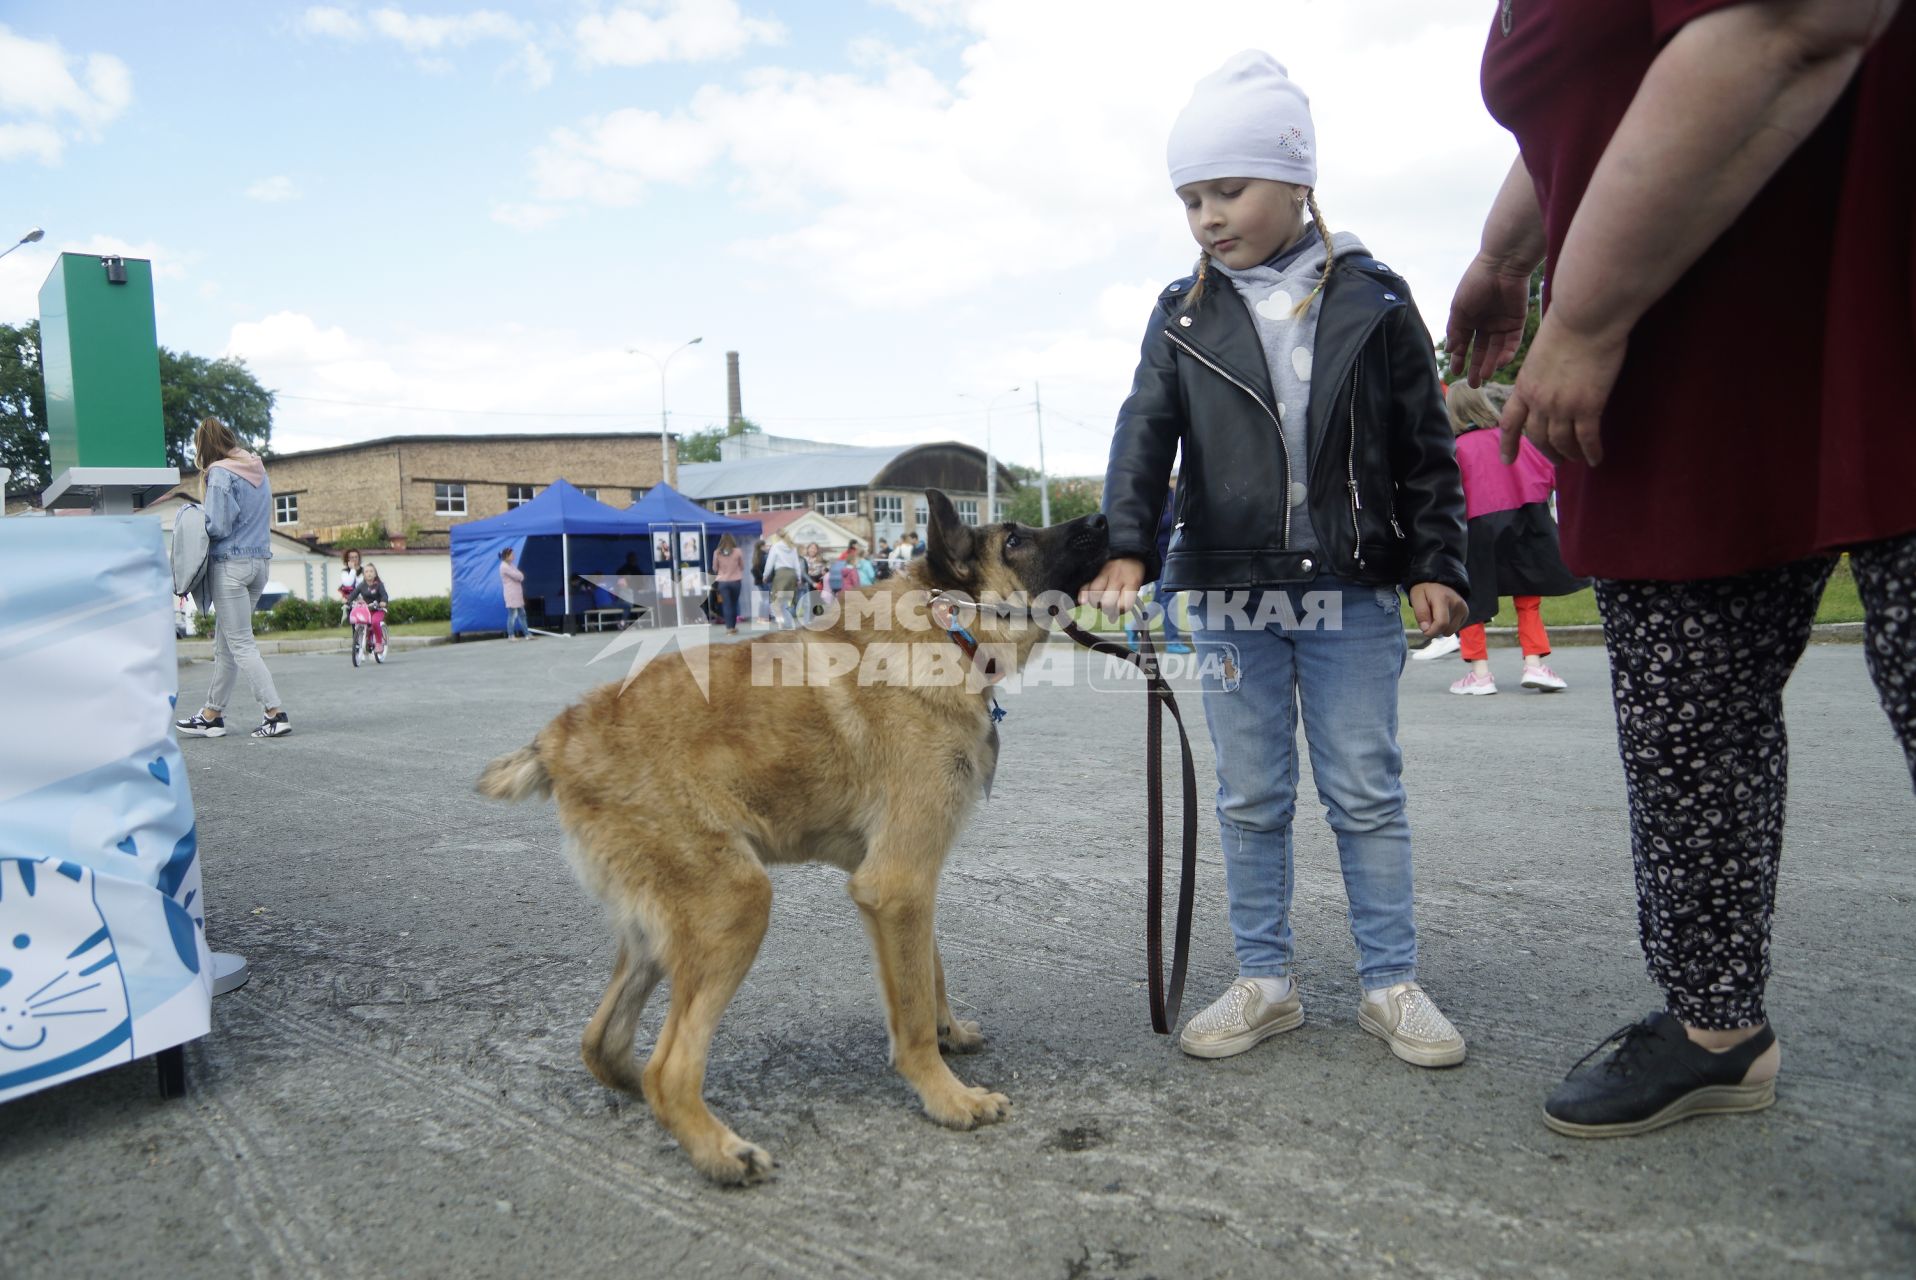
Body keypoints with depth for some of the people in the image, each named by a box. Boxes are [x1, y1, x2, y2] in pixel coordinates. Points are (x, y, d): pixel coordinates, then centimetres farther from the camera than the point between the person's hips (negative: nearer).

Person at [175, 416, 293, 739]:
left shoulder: (220, 473, -12)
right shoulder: (258, 470, 13)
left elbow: (218, 527, -15)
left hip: (231, 564, -8)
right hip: (261, 559, 8)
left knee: (241, 644, -4)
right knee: (225, 643, 15)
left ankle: (276, 713, -9)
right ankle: (212, 715, 21)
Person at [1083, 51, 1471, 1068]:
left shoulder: (1372, 300, 3)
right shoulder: (1184, 317, 6)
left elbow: (1426, 449, 5)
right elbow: (1144, 436, -3)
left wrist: (1436, 564, -1)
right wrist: (1127, 550, -17)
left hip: (1354, 596, -1)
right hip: (1230, 597, 2)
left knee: (1367, 792, 6)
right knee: (1251, 800, 9)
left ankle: (1390, 982, 20)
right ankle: (1264, 982, 22)